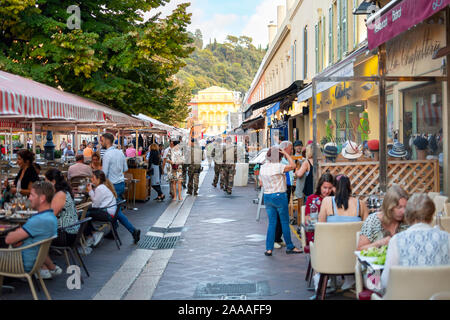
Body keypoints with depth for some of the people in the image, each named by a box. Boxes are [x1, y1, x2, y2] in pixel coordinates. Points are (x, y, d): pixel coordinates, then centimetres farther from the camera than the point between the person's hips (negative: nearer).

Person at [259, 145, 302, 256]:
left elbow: (261, 183, 13)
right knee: (285, 222, 6)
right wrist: (286, 154, -9)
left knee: (271, 222, 10)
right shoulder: (278, 167, -16)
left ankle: (269, 249, 6)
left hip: (267, 196, 6)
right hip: (279, 196, -6)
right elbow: (293, 165, -16)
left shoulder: (263, 167, 4)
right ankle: (289, 247, 16)